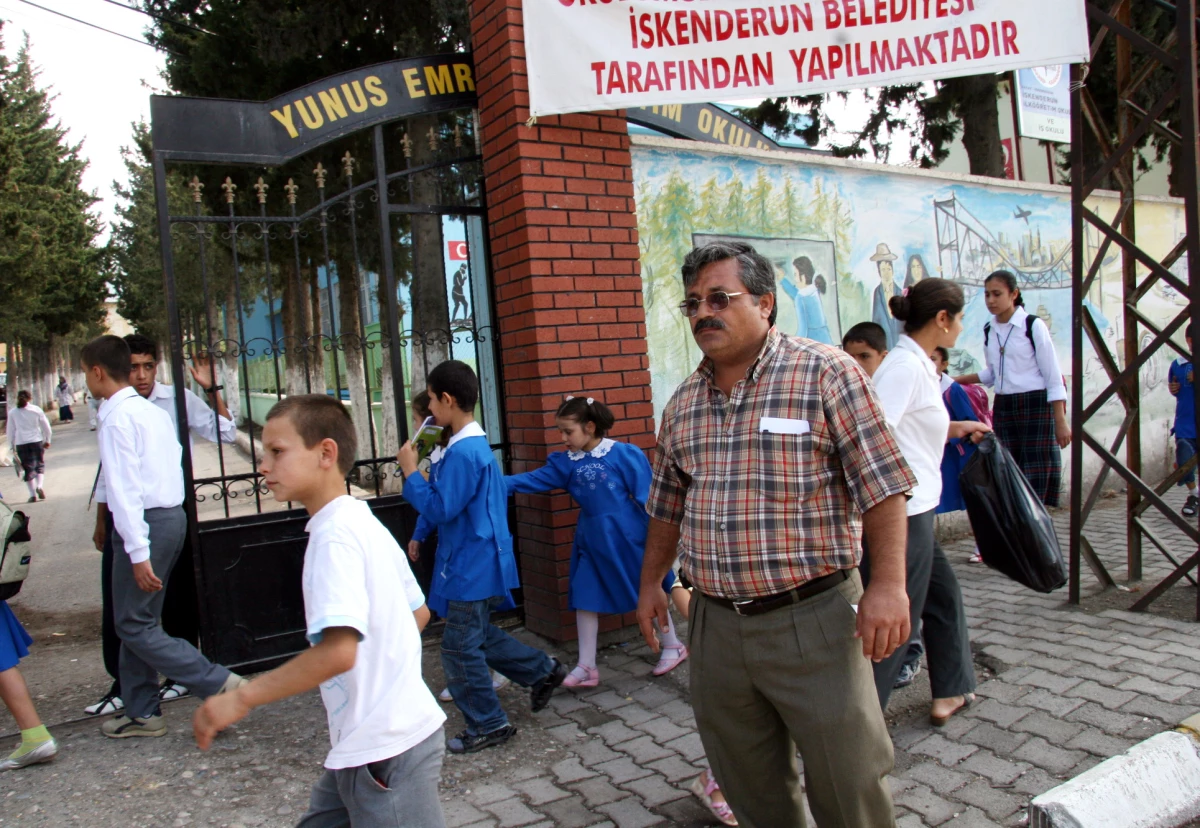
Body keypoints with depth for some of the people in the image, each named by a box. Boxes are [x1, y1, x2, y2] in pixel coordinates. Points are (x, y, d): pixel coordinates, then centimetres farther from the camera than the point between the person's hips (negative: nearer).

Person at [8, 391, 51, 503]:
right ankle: (40, 486, -10)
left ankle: (33, 495, 2)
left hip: (21, 443, 0)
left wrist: (12, 445, 15)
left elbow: (10, 431, 6)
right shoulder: (36, 410, 2)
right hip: (36, 441, 0)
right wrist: (47, 440, 16)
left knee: (28, 468, 6)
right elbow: (46, 426, 5)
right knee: (40, 465, 14)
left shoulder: (12, 413, 3)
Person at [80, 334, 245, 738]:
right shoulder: (153, 410, 14)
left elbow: (124, 488, -19)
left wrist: (138, 552, -21)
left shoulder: (116, 416, -13)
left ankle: (220, 684, -4)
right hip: (171, 514, 9)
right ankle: (142, 713, 25)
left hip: (145, 523, -9)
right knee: (140, 620, 16)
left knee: (134, 625, -1)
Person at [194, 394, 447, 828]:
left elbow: (338, 651, -30)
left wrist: (241, 698, -22)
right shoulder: (364, 524, 8)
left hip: (383, 748, -9)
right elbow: (418, 613, 15)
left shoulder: (335, 537, -20)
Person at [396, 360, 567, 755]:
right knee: (479, 636, 23)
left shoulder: (462, 452, -22)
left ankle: (488, 726, 17)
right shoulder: (477, 444, 10)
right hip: (477, 563, 10)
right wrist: (421, 474, 9)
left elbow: (439, 509, -23)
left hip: (470, 568, -10)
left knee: (460, 648, 3)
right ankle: (542, 670, 32)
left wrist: (410, 471, -15)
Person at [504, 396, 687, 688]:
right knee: (584, 598, 5)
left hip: (627, 535, -5)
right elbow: (534, 480, -2)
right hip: (591, 539, 5)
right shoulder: (566, 463, 0)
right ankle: (586, 667, 17)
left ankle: (672, 645, 31)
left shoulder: (624, 454, -14)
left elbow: (646, 495, -11)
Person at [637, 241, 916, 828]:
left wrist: (888, 585, -17)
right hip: (716, 624, 5)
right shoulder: (683, 403, 9)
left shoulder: (827, 374, -7)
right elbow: (667, 504, 19)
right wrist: (651, 583, 19)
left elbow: (881, 485, -10)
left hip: (812, 618, -5)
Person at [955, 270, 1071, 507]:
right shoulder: (989, 331, 8)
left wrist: (1061, 420, -11)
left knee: (1036, 476, -3)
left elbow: (1053, 376, -8)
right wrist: (957, 380, 14)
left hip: (1036, 406, -5)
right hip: (1003, 407, 6)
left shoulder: (1033, 326, -9)